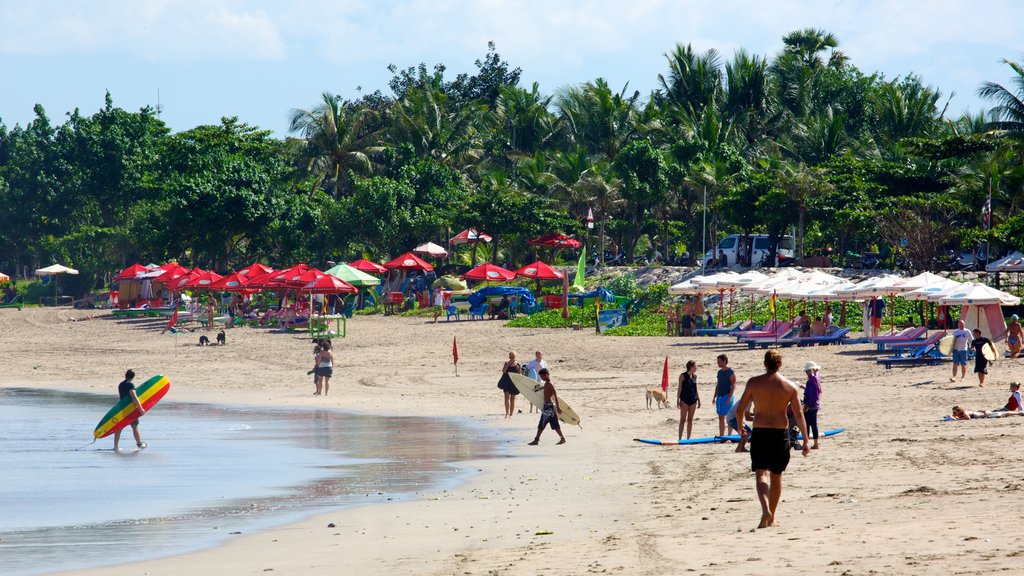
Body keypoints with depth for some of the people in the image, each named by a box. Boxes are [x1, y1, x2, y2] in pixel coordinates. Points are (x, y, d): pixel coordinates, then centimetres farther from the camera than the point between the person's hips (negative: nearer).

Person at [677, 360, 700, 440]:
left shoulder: (694, 376, 9)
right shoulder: (683, 376, -6)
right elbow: (680, 388, -6)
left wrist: (699, 400, 16)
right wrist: (678, 400, -10)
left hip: (693, 400, 5)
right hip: (684, 400, -5)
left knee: (690, 420, 7)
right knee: (683, 420, -4)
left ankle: (688, 438, 12)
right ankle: (680, 438, -2)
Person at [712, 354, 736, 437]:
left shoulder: (731, 373, -10)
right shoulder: (720, 372, 14)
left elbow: (733, 386, -15)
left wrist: (729, 398, -22)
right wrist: (715, 397, 17)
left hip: (727, 396, -8)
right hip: (720, 396, 8)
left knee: (728, 417, -6)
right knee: (721, 418, 9)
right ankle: (721, 436, 13)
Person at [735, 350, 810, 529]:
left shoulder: (754, 383, -3)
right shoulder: (790, 386, 0)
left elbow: (740, 409, 0)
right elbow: (799, 414, -4)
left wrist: (740, 426, 20)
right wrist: (805, 440, -1)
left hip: (759, 432, -2)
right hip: (780, 432, 2)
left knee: (761, 474, -4)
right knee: (776, 476, 15)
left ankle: (766, 510, -29)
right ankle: (772, 517, 24)